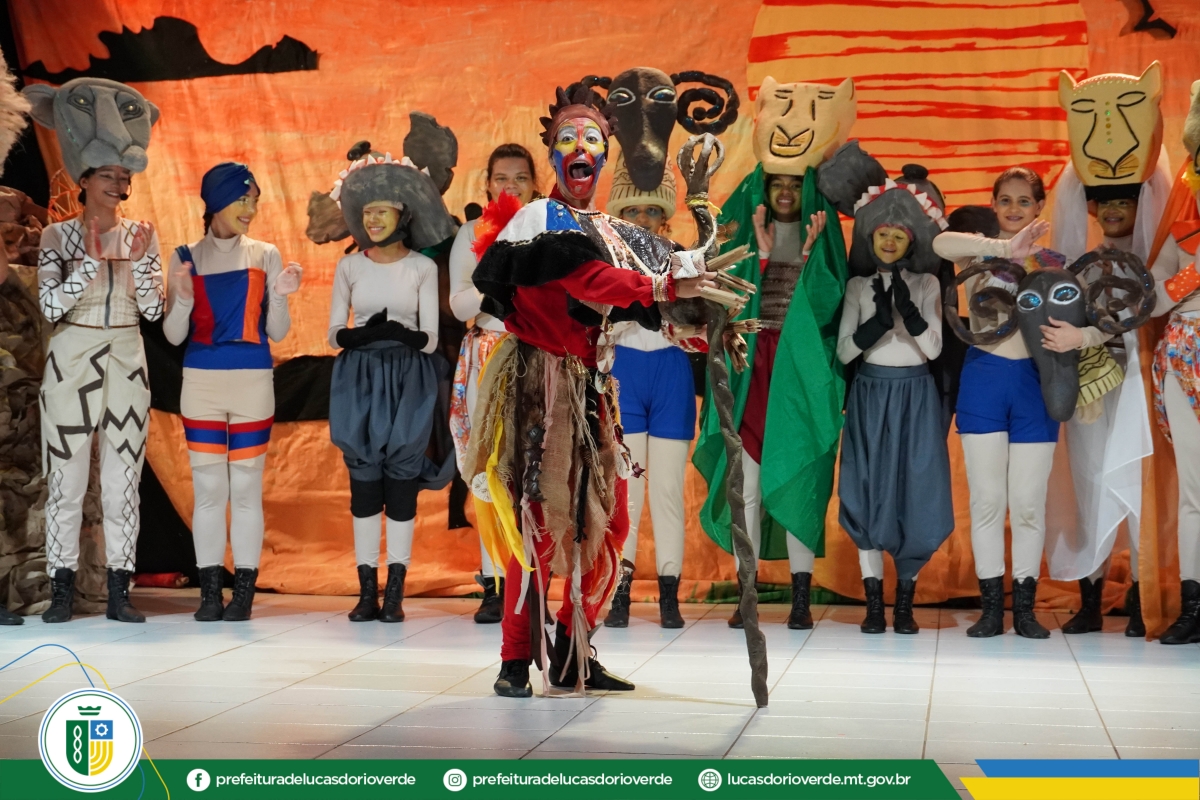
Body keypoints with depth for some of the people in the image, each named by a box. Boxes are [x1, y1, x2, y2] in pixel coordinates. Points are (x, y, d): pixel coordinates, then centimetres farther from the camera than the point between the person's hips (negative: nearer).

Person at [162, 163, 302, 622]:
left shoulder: (266, 256, 6)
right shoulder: (186, 258, 5)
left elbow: (277, 333, 6)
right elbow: (173, 335, 4)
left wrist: (280, 296, -12)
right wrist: (182, 298, -14)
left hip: (253, 382, 0)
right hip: (201, 382, 0)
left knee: (246, 487, 1)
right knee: (207, 488, 2)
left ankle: (244, 592, 4)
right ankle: (210, 592, 6)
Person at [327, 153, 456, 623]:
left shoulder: (422, 267, 1)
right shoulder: (349, 266, 6)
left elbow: (431, 337, -3)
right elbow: (333, 331, 4)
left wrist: (408, 335, -24)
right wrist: (354, 336, -18)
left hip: (408, 379, -1)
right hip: (360, 378, 1)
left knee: (402, 476, -2)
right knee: (363, 476, 1)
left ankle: (395, 590, 4)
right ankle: (367, 588, 7)